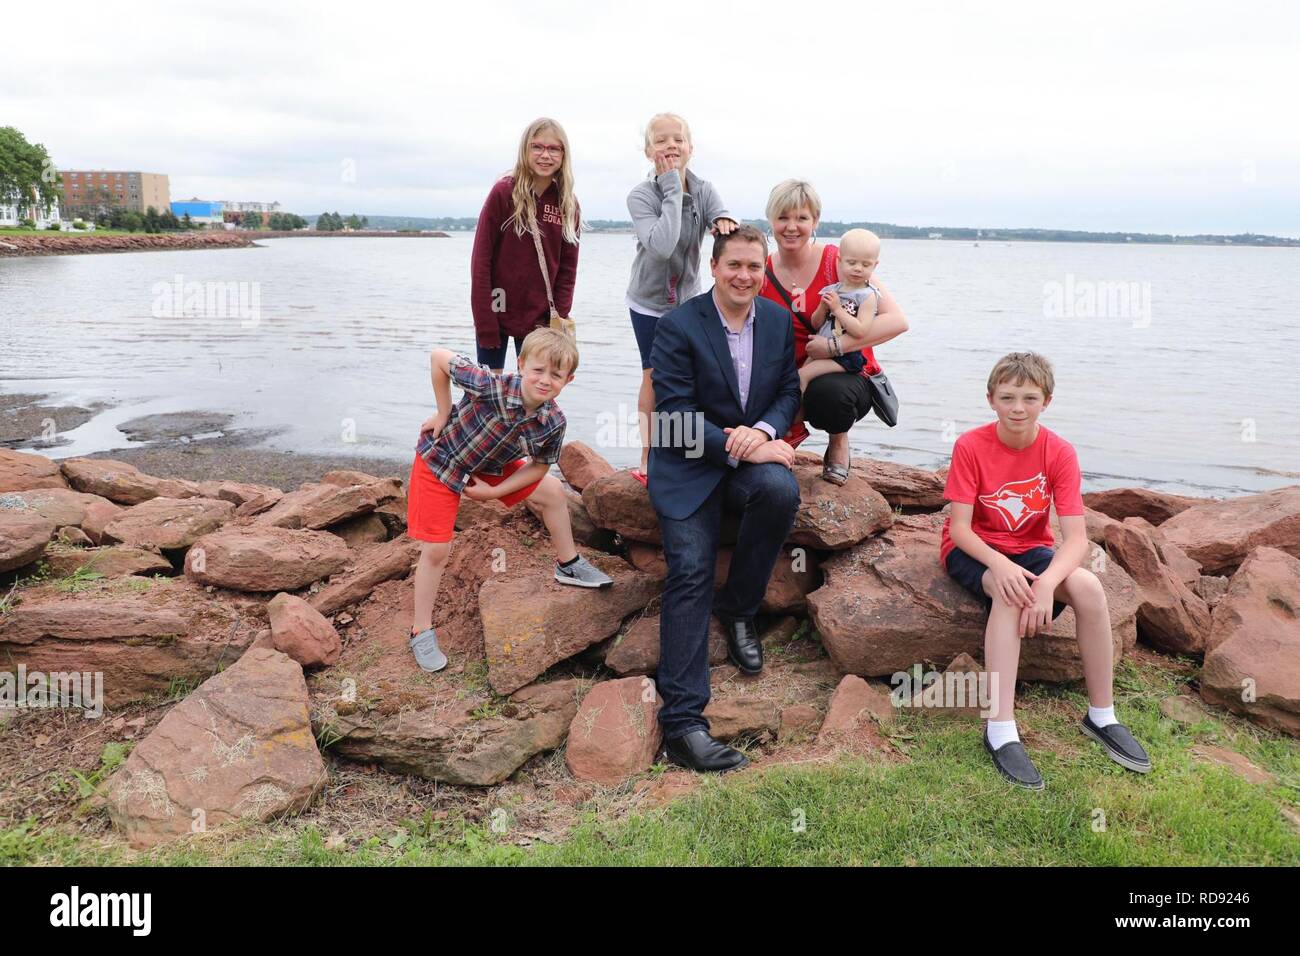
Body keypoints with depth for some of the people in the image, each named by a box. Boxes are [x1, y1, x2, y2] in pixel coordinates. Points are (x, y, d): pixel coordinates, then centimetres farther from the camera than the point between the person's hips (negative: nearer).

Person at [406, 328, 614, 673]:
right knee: (436, 550, -5)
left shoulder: (553, 422, -21)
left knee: (552, 490, 8)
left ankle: (568, 565, 31)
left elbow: (539, 465, -4)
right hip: (440, 462, -5)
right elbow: (438, 358, -27)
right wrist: (443, 414, -20)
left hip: (488, 468, 5)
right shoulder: (491, 387, -37)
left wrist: (494, 491, -13)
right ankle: (422, 632, 14)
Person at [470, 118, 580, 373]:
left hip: (539, 319, 3)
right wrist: (484, 323, -14)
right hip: (497, 313, -3)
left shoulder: (568, 204, 2)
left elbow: (567, 268, 5)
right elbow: (481, 259, -9)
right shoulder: (504, 192, -8)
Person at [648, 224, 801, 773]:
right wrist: (740, 449, -22)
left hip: (752, 452, 4)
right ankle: (682, 722, -21)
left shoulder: (779, 321, 8)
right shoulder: (678, 327, -7)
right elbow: (675, 415, -13)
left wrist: (763, 432, -12)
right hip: (688, 466, -3)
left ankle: (737, 610, -7)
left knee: (782, 490, -32)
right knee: (690, 570, -21)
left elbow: (789, 391, 11)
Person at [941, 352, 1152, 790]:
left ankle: (1101, 715, -9)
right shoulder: (970, 446, -16)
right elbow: (959, 528, -19)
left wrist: (1047, 582, -38)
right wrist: (1000, 565, -38)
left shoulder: (1060, 453, -12)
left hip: (1031, 549, 3)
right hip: (974, 550, -2)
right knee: (1009, 593, -35)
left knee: (1088, 585, -27)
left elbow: (1076, 538, -19)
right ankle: (1000, 730, -36)